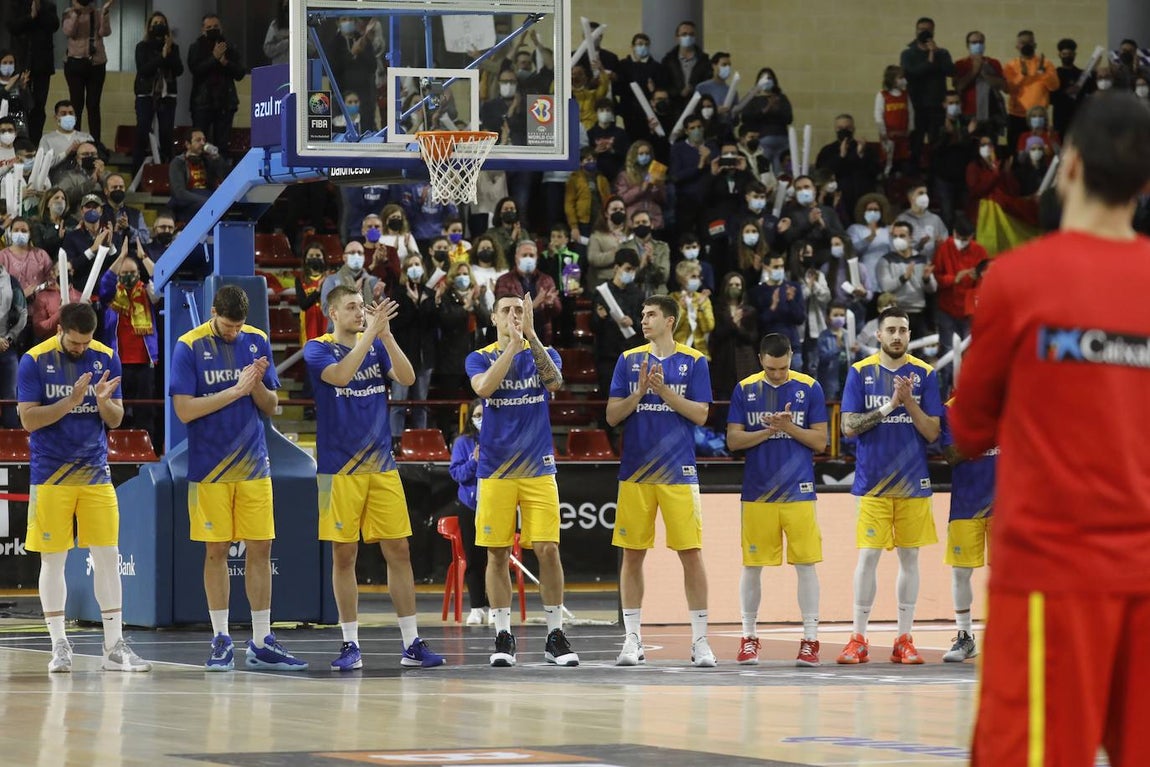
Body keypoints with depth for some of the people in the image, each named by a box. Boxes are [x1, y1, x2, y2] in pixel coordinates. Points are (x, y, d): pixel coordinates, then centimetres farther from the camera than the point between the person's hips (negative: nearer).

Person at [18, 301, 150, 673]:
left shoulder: (106, 359, 2)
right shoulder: (34, 361, -7)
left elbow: (115, 419, 6)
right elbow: (28, 419, -11)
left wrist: (103, 401, -16)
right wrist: (72, 401, -22)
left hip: (95, 472, 3)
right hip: (51, 474, -3)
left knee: (108, 556, 0)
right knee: (53, 559, 1)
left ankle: (114, 646, 3)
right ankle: (59, 645, 9)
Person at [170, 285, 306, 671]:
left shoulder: (257, 342, 5)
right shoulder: (189, 347, -7)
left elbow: (271, 407, 8)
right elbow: (184, 410, -13)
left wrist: (258, 385, -13)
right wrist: (235, 391, -17)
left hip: (253, 465, 3)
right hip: (210, 468, -3)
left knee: (260, 549, 2)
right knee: (216, 551, 1)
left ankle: (262, 643, 8)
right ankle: (221, 640, 9)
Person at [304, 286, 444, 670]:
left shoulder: (376, 345, 9)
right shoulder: (318, 349, -2)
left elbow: (407, 378, -6)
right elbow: (340, 374, -22)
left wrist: (386, 335, -16)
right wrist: (370, 333, -23)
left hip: (382, 465, 3)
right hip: (340, 469, -3)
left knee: (398, 551, 2)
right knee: (343, 555, 0)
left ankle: (412, 643, 5)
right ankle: (351, 645, 7)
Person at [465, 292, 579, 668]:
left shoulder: (543, 354, 6)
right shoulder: (480, 358, 5)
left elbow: (554, 381, -16)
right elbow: (484, 386, -17)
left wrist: (531, 334, -24)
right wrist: (514, 343, -22)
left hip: (538, 469, 0)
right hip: (495, 471, 0)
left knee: (548, 549, -6)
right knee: (497, 553, 1)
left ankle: (555, 636, 2)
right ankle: (503, 637, 9)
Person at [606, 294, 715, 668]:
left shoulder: (693, 362, 2)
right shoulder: (629, 360, 8)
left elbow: (700, 414, -4)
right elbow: (612, 415, 4)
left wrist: (664, 391, -15)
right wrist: (640, 391, -12)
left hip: (678, 473, -2)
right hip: (636, 471, 2)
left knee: (691, 553, -4)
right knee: (632, 553, 3)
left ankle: (700, 640, 2)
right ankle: (632, 639, 10)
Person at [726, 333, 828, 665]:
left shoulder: (809, 388, 1)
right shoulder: (745, 389, 3)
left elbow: (820, 441, 0)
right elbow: (733, 440, 1)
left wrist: (789, 427, -15)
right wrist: (768, 430, -14)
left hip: (798, 491, -1)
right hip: (757, 493, 1)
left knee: (805, 564, -2)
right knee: (752, 566, 4)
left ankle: (810, 638, 2)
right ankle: (749, 638, 14)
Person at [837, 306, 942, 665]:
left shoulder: (924, 374, 3)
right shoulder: (860, 372, 1)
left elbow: (933, 432, 0)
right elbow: (849, 427, -5)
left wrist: (909, 402, -15)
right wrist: (889, 406, -16)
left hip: (913, 483, 1)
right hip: (873, 483, -1)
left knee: (909, 556, 4)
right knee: (868, 556, -4)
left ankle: (904, 639, 9)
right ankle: (858, 639, 2)